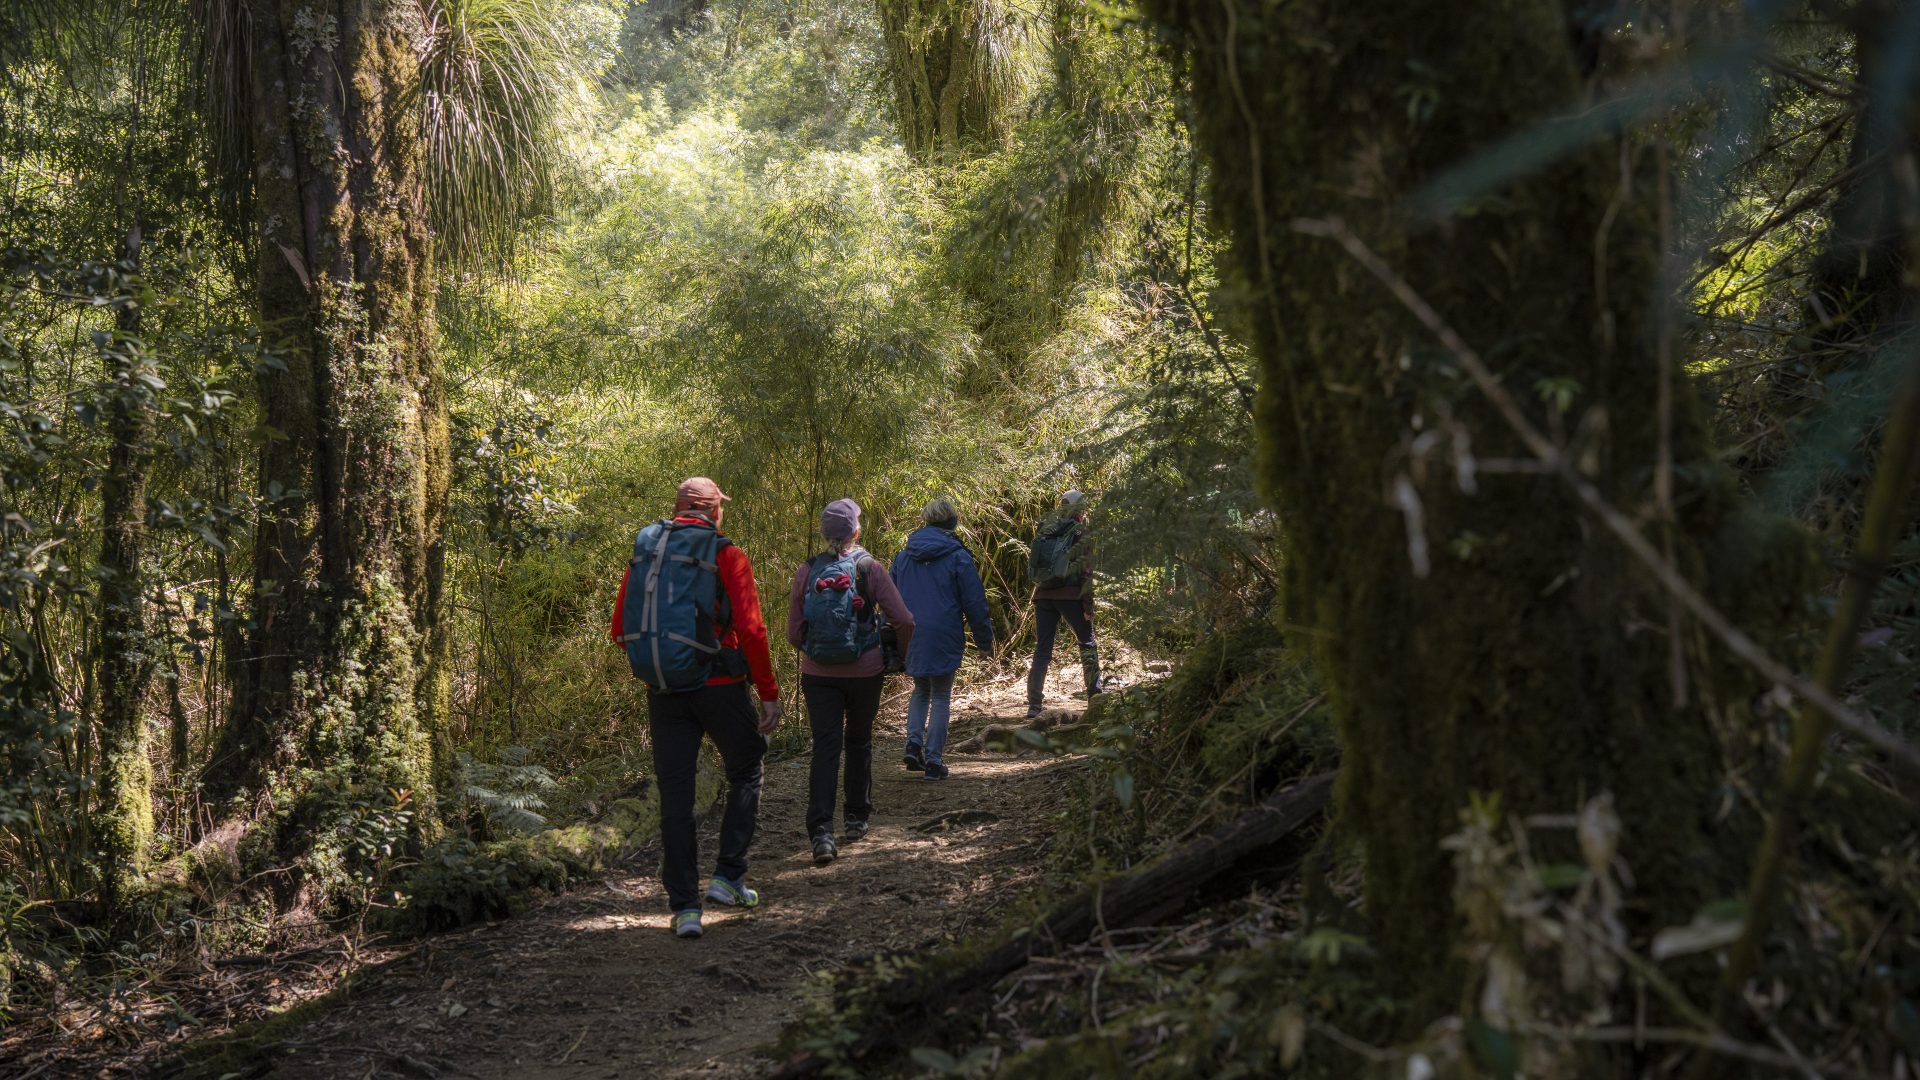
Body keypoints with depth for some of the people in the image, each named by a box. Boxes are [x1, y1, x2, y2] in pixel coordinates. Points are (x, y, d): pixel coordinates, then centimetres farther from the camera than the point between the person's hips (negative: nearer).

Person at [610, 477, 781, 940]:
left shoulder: (644, 552, 6)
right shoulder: (726, 557, -7)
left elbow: (620, 630, 8)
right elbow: (751, 631, -14)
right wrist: (770, 693, -7)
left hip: (662, 691, 4)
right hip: (719, 688, -4)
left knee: (675, 793, 8)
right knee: (745, 773, 18)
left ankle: (685, 907, 7)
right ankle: (728, 877, 12)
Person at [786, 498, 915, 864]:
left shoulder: (807, 572, -3)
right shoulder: (869, 568, -8)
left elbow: (793, 634, 0)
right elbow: (903, 620, -10)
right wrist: (900, 654, 9)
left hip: (818, 674, 1)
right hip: (865, 672, -1)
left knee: (825, 749, -1)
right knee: (859, 742, 19)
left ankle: (821, 831, -14)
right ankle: (857, 819, 28)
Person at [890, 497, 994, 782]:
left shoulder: (903, 556, 7)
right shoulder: (958, 556, -7)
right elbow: (975, 602, -6)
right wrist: (984, 641, 4)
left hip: (910, 638, 4)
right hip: (944, 639, -4)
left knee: (920, 690, 22)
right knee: (941, 697, 7)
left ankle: (914, 742, 3)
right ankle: (933, 761, 4)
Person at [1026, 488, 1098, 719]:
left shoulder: (1044, 532, 10)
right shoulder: (1081, 533, -5)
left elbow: (1033, 566, 12)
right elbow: (1086, 570, -10)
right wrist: (1088, 603, -9)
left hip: (1043, 595, 4)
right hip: (1070, 595, -4)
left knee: (1042, 648, 6)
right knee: (1087, 643, 13)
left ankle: (1034, 704, 0)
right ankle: (1095, 696, 11)